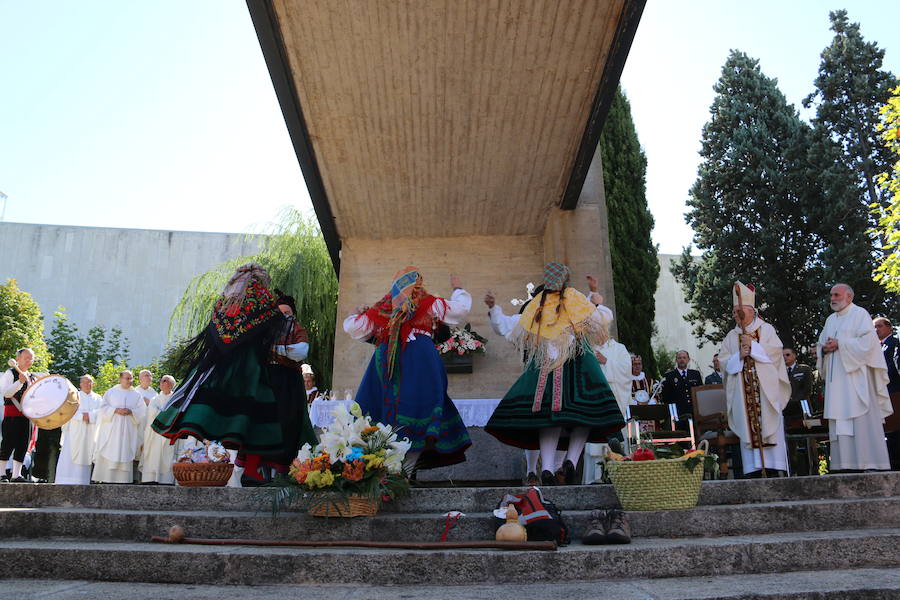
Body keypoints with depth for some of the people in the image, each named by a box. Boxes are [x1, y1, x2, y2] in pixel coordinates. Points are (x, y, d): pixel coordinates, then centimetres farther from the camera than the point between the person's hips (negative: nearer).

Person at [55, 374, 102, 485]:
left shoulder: (98, 398, 17)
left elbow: (101, 412, 3)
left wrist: (89, 415, -11)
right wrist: (81, 416, -14)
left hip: (90, 433, 1)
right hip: (75, 431, -1)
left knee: (85, 458, -5)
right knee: (70, 457, -8)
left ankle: (82, 482, -7)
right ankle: (66, 482, -9)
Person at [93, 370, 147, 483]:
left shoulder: (137, 395, 12)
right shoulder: (111, 392, 11)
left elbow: (142, 411, 6)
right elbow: (103, 407, 3)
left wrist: (131, 411, -12)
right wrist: (116, 410, -12)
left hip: (128, 430, 1)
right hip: (111, 430, 0)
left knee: (125, 455, -4)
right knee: (108, 455, -6)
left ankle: (123, 480, -4)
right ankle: (106, 479, -3)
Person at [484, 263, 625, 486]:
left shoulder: (536, 303, 12)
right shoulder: (573, 297, 4)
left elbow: (518, 335, 14)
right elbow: (599, 320, 1)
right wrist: (598, 304, 20)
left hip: (544, 363, 3)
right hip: (576, 360, -2)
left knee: (549, 413, -3)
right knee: (583, 410, 1)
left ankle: (547, 467, -16)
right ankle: (571, 460, -14)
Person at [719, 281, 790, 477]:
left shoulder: (766, 329, 8)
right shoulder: (731, 336, 15)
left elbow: (776, 350, -6)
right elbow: (723, 361, 8)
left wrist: (753, 345, -11)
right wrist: (739, 356, -9)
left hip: (766, 389, -3)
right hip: (742, 392, 3)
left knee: (769, 424, -5)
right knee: (747, 428, -1)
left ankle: (772, 466, -3)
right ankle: (753, 467, -1)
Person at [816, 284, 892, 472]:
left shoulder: (860, 314, 1)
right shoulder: (830, 319, 20)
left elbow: (867, 341, -12)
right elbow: (820, 345, 21)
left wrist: (839, 344, -13)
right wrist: (824, 349, -2)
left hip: (856, 376, -6)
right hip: (836, 379, 6)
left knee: (861, 419, -9)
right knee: (840, 420, 2)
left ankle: (871, 463, -6)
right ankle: (844, 463, 2)